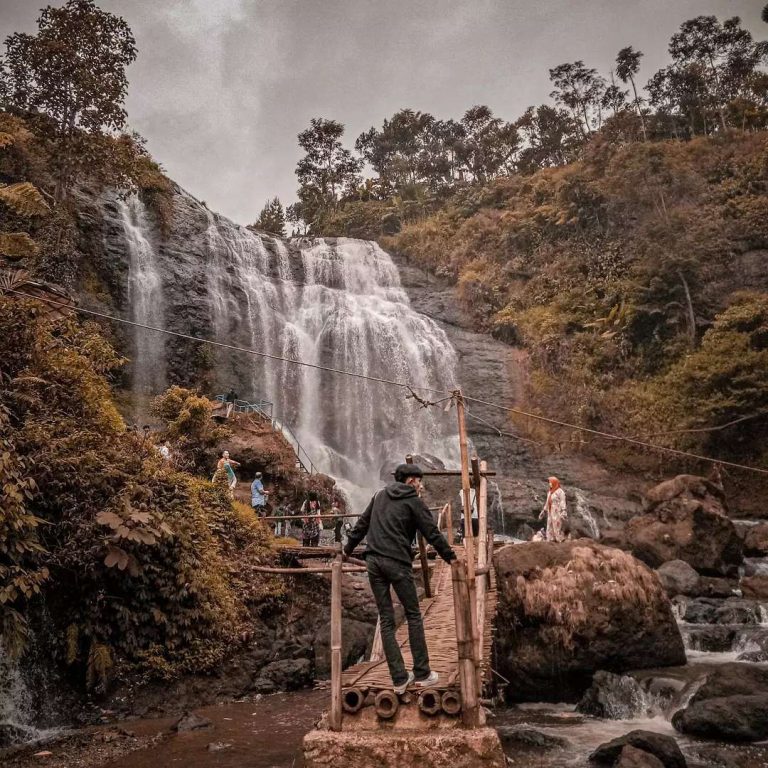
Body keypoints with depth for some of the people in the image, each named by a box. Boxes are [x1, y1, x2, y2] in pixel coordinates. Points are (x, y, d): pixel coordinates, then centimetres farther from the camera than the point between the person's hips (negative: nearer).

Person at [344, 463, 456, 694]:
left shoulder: (379, 496, 17)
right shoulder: (413, 501, 1)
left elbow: (361, 525, 22)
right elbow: (432, 533, 0)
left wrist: (348, 549, 32)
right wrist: (451, 558, 8)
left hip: (373, 562, 5)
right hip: (397, 563, -5)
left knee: (386, 620, 6)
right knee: (413, 616, 7)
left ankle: (399, 679, 6)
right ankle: (422, 674, 9)